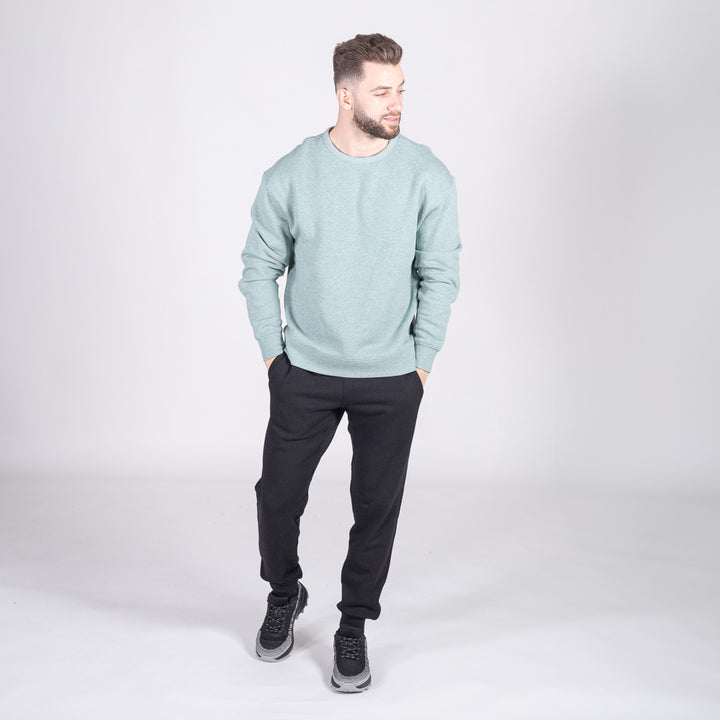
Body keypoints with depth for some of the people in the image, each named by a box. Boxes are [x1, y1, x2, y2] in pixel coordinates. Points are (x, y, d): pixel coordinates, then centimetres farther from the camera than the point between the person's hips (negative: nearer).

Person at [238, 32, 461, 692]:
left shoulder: (428, 177, -5)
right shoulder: (290, 176, -4)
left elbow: (440, 277, 0)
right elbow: (260, 268, 5)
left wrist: (420, 366, -1)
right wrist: (274, 354, 2)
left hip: (391, 380, 0)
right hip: (304, 374, 1)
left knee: (377, 509, 8)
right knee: (278, 495, 9)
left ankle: (354, 627, 30)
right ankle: (285, 596, 39)